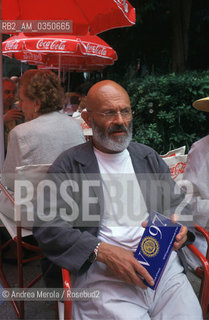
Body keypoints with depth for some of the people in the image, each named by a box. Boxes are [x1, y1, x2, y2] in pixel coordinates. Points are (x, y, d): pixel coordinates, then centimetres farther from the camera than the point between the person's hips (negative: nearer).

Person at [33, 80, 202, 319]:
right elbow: (47, 226, -6)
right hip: (100, 270, -3)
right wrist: (101, 251, -17)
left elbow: (177, 202, 21)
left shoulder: (149, 157, 18)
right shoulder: (68, 165, 2)